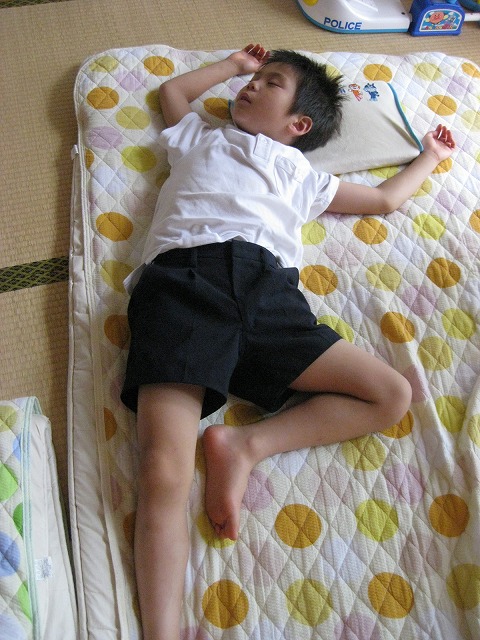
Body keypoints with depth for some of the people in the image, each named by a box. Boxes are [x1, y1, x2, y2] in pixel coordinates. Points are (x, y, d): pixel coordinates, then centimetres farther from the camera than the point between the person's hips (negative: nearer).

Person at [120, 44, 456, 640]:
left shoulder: (301, 174, 36)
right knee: (163, 477, -23)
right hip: (182, 275, -2)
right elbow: (171, 89, 56)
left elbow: (384, 198, 43)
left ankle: (244, 446, -16)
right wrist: (233, 62, 57)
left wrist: (429, 156, 56)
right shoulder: (198, 138, 38)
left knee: (393, 395, -14)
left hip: (268, 289, 3)